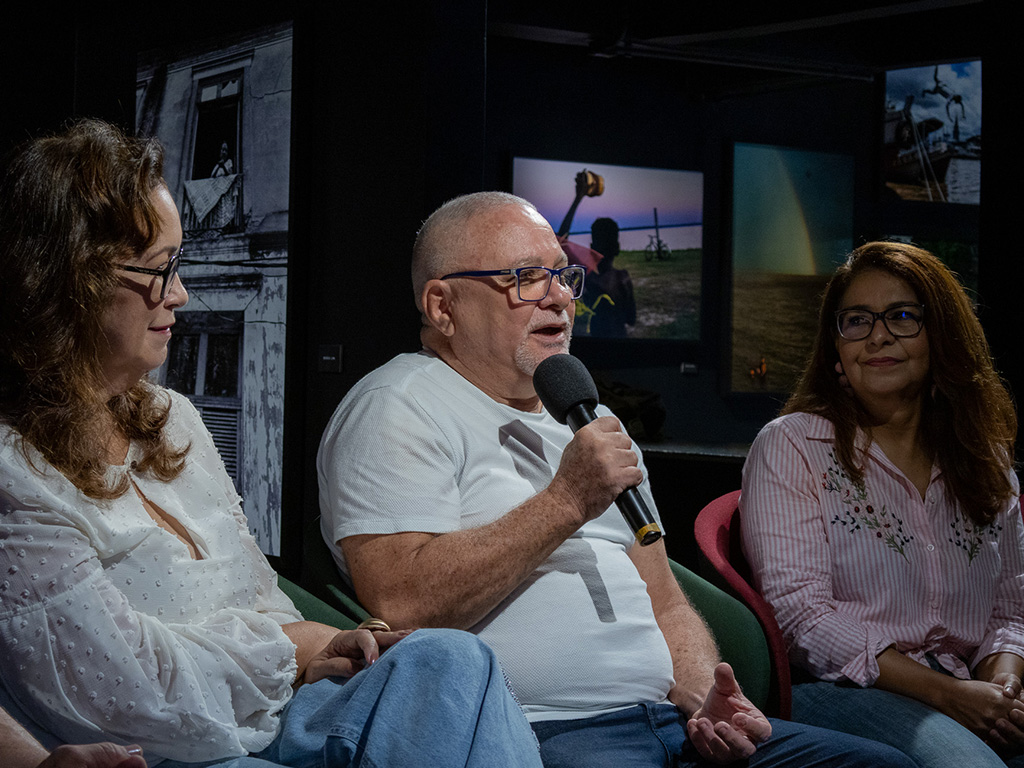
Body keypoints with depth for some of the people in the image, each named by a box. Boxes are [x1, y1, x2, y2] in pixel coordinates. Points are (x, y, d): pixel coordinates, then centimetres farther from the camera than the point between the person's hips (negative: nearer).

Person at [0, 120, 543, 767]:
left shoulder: (171, 420, 15)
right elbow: (139, 693, -17)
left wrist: (323, 648, -3)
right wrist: (297, 646, -1)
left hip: (268, 713, 8)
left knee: (450, 659, -21)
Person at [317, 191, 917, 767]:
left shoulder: (591, 422, 24)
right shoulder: (398, 409, -2)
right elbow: (403, 605, -17)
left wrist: (702, 697, 3)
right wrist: (567, 502, -13)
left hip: (664, 716, 7)